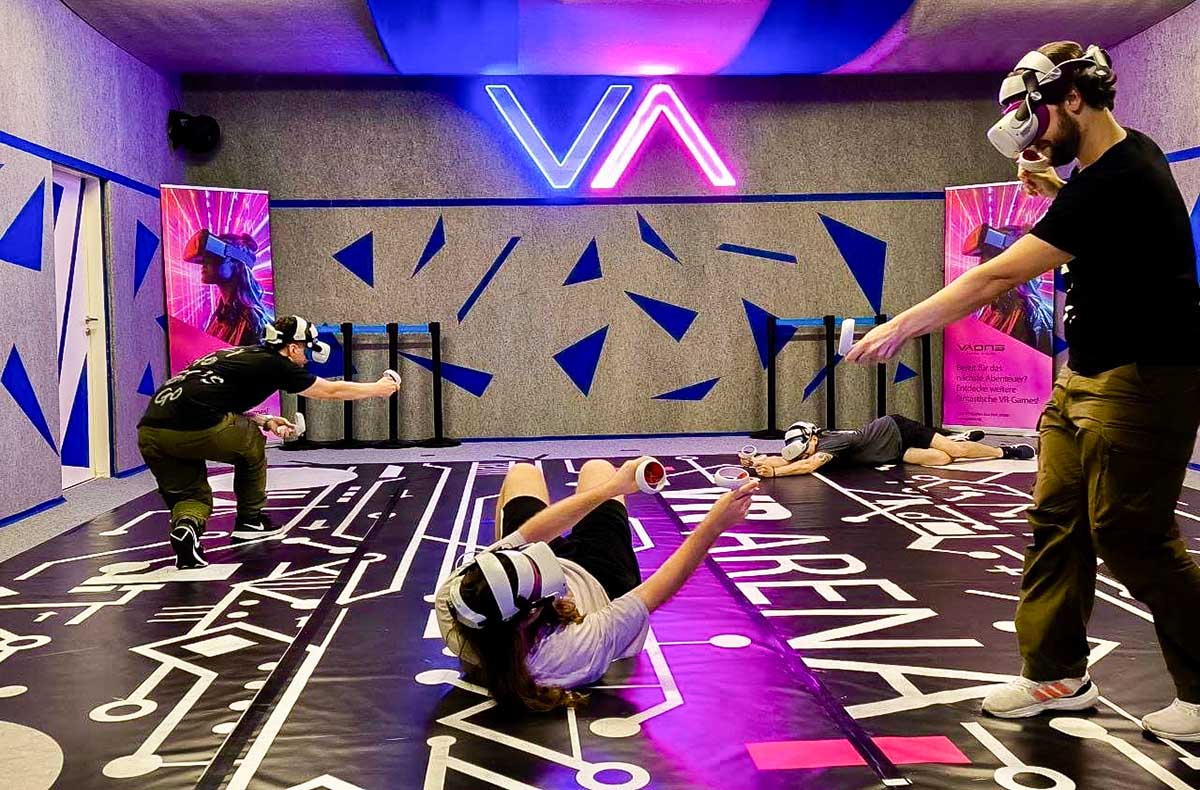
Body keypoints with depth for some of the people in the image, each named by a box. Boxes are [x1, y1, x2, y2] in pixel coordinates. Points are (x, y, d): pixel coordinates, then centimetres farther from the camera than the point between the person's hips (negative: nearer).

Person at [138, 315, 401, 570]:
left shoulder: (241, 355, 25)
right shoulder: (274, 364, 5)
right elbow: (331, 390, 16)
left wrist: (265, 421, 29)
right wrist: (378, 388, 30)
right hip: (195, 430, -7)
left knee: (192, 495, 19)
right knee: (251, 442, 21)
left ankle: (186, 523, -12)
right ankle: (250, 520, 30)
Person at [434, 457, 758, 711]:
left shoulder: (452, 599, -43)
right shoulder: (574, 650, -50)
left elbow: (525, 536, -34)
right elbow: (657, 592, -41)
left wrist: (613, 487, -26)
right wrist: (714, 525, -36)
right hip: (601, 583, -2)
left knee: (523, 473, 25)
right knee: (596, 469, 19)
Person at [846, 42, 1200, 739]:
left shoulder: (1114, 181, -21)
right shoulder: (1128, 156, 10)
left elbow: (1002, 275, -24)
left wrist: (901, 327, -20)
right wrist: (1057, 195, 11)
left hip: (1144, 381, -10)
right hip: (1088, 375, 10)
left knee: (1131, 536, -5)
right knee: (1059, 519, 7)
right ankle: (1058, 675, 15)